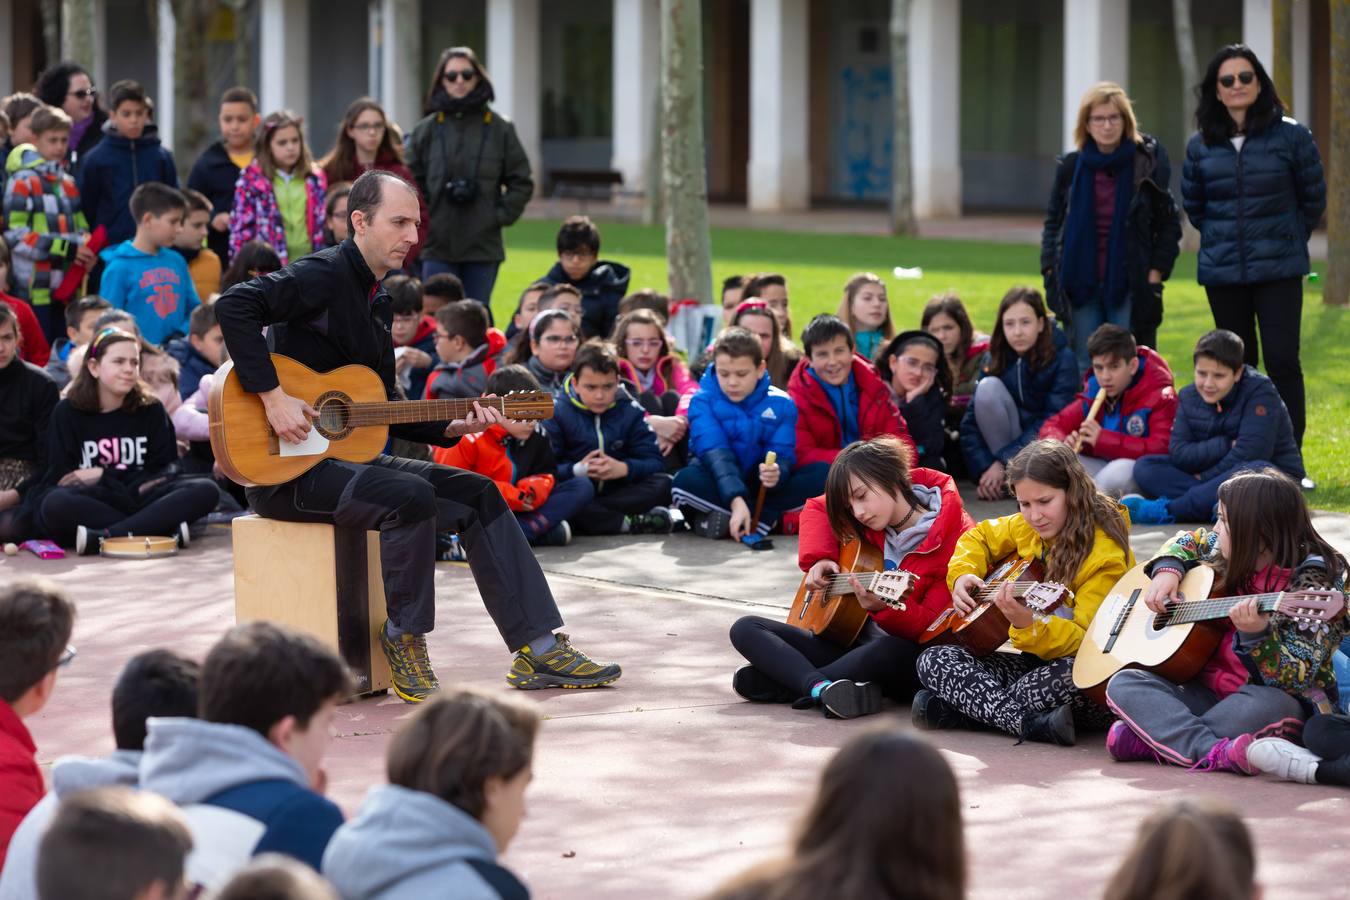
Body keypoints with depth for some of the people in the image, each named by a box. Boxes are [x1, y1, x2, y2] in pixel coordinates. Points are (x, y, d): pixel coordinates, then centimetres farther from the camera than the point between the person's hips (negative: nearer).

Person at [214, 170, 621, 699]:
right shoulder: (325, 277, -12)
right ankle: (404, 638, -11)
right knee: (410, 495, -31)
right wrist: (273, 397, -30)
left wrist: (455, 427, 5)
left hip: (347, 454, 9)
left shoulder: (376, 301, 16)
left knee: (476, 493, 1)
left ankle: (537, 649, 0)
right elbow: (234, 306, -28)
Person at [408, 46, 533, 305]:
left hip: (484, 247, 0)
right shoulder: (426, 130, 5)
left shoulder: (499, 129, 3)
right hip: (437, 246, 0)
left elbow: (521, 182, 7)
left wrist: (501, 216, -2)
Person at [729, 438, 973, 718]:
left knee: (890, 653, -44)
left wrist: (884, 608, -37)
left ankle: (788, 683, -24)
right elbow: (818, 508, 21)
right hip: (856, 640, 7)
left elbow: (935, 628, -19)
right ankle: (821, 688, -33)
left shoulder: (956, 536, -15)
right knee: (745, 628, -6)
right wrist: (819, 560, 3)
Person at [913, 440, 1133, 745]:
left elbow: (1086, 642, -24)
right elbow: (979, 536, 24)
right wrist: (962, 575, 2)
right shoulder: (1028, 529, 4)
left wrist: (1027, 624, -42)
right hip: (1037, 662, 7)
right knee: (934, 660, -10)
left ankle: (960, 708, -26)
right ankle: (1028, 721, -30)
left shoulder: (1105, 555, -18)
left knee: (1071, 674, -43)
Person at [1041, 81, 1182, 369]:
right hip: (1081, 285, 3)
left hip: (1130, 288, -3)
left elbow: (1170, 223, 3)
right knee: (1085, 368, 5)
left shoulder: (1147, 164, -2)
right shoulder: (1070, 167, 5)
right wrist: (1050, 268, 5)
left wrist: (1156, 272, -5)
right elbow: (1053, 221, 15)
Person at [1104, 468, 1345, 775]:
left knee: (1268, 707, -42)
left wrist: (1256, 635, -39)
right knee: (1123, 684, -13)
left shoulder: (1313, 585, -15)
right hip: (1208, 689, 7)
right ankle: (1214, 752, -35)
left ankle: (1146, 742, -29)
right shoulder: (1229, 554, 6)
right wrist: (1168, 569, 7)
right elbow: (1189, 541, 29)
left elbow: (1297, 679, -22)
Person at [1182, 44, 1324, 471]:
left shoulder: (1291, 136, -4)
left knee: (1282, 361, -10)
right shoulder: (1201, 144, 4)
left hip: (1278, 270, -3)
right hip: (1223, 272, 3)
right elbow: (1192, 204, 19)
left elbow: (1313, 197, 7)